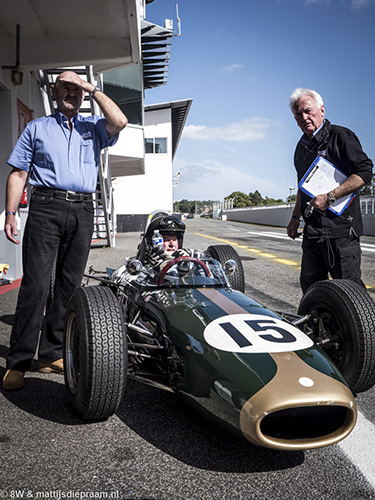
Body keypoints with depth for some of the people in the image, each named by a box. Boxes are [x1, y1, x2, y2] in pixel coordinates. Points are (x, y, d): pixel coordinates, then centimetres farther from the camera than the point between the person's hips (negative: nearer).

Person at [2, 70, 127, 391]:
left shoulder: (94, 127, 19)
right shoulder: (37, 128, 17)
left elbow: (119, 122, -4)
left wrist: (93, 89, 4)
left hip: (83, 211, 2)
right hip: (46, 207, -2)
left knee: (69, 285, 3)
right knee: (36, 284, -10)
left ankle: (51, 353, 12)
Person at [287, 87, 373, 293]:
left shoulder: (340, 136, -6)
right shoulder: (302, 146, 17)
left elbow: (365, 172, -14)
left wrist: (330, 197, -20)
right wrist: (295, 217, 22)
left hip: (340, 226, -7)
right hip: (312, 229, 8)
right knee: (309, 283, 12)